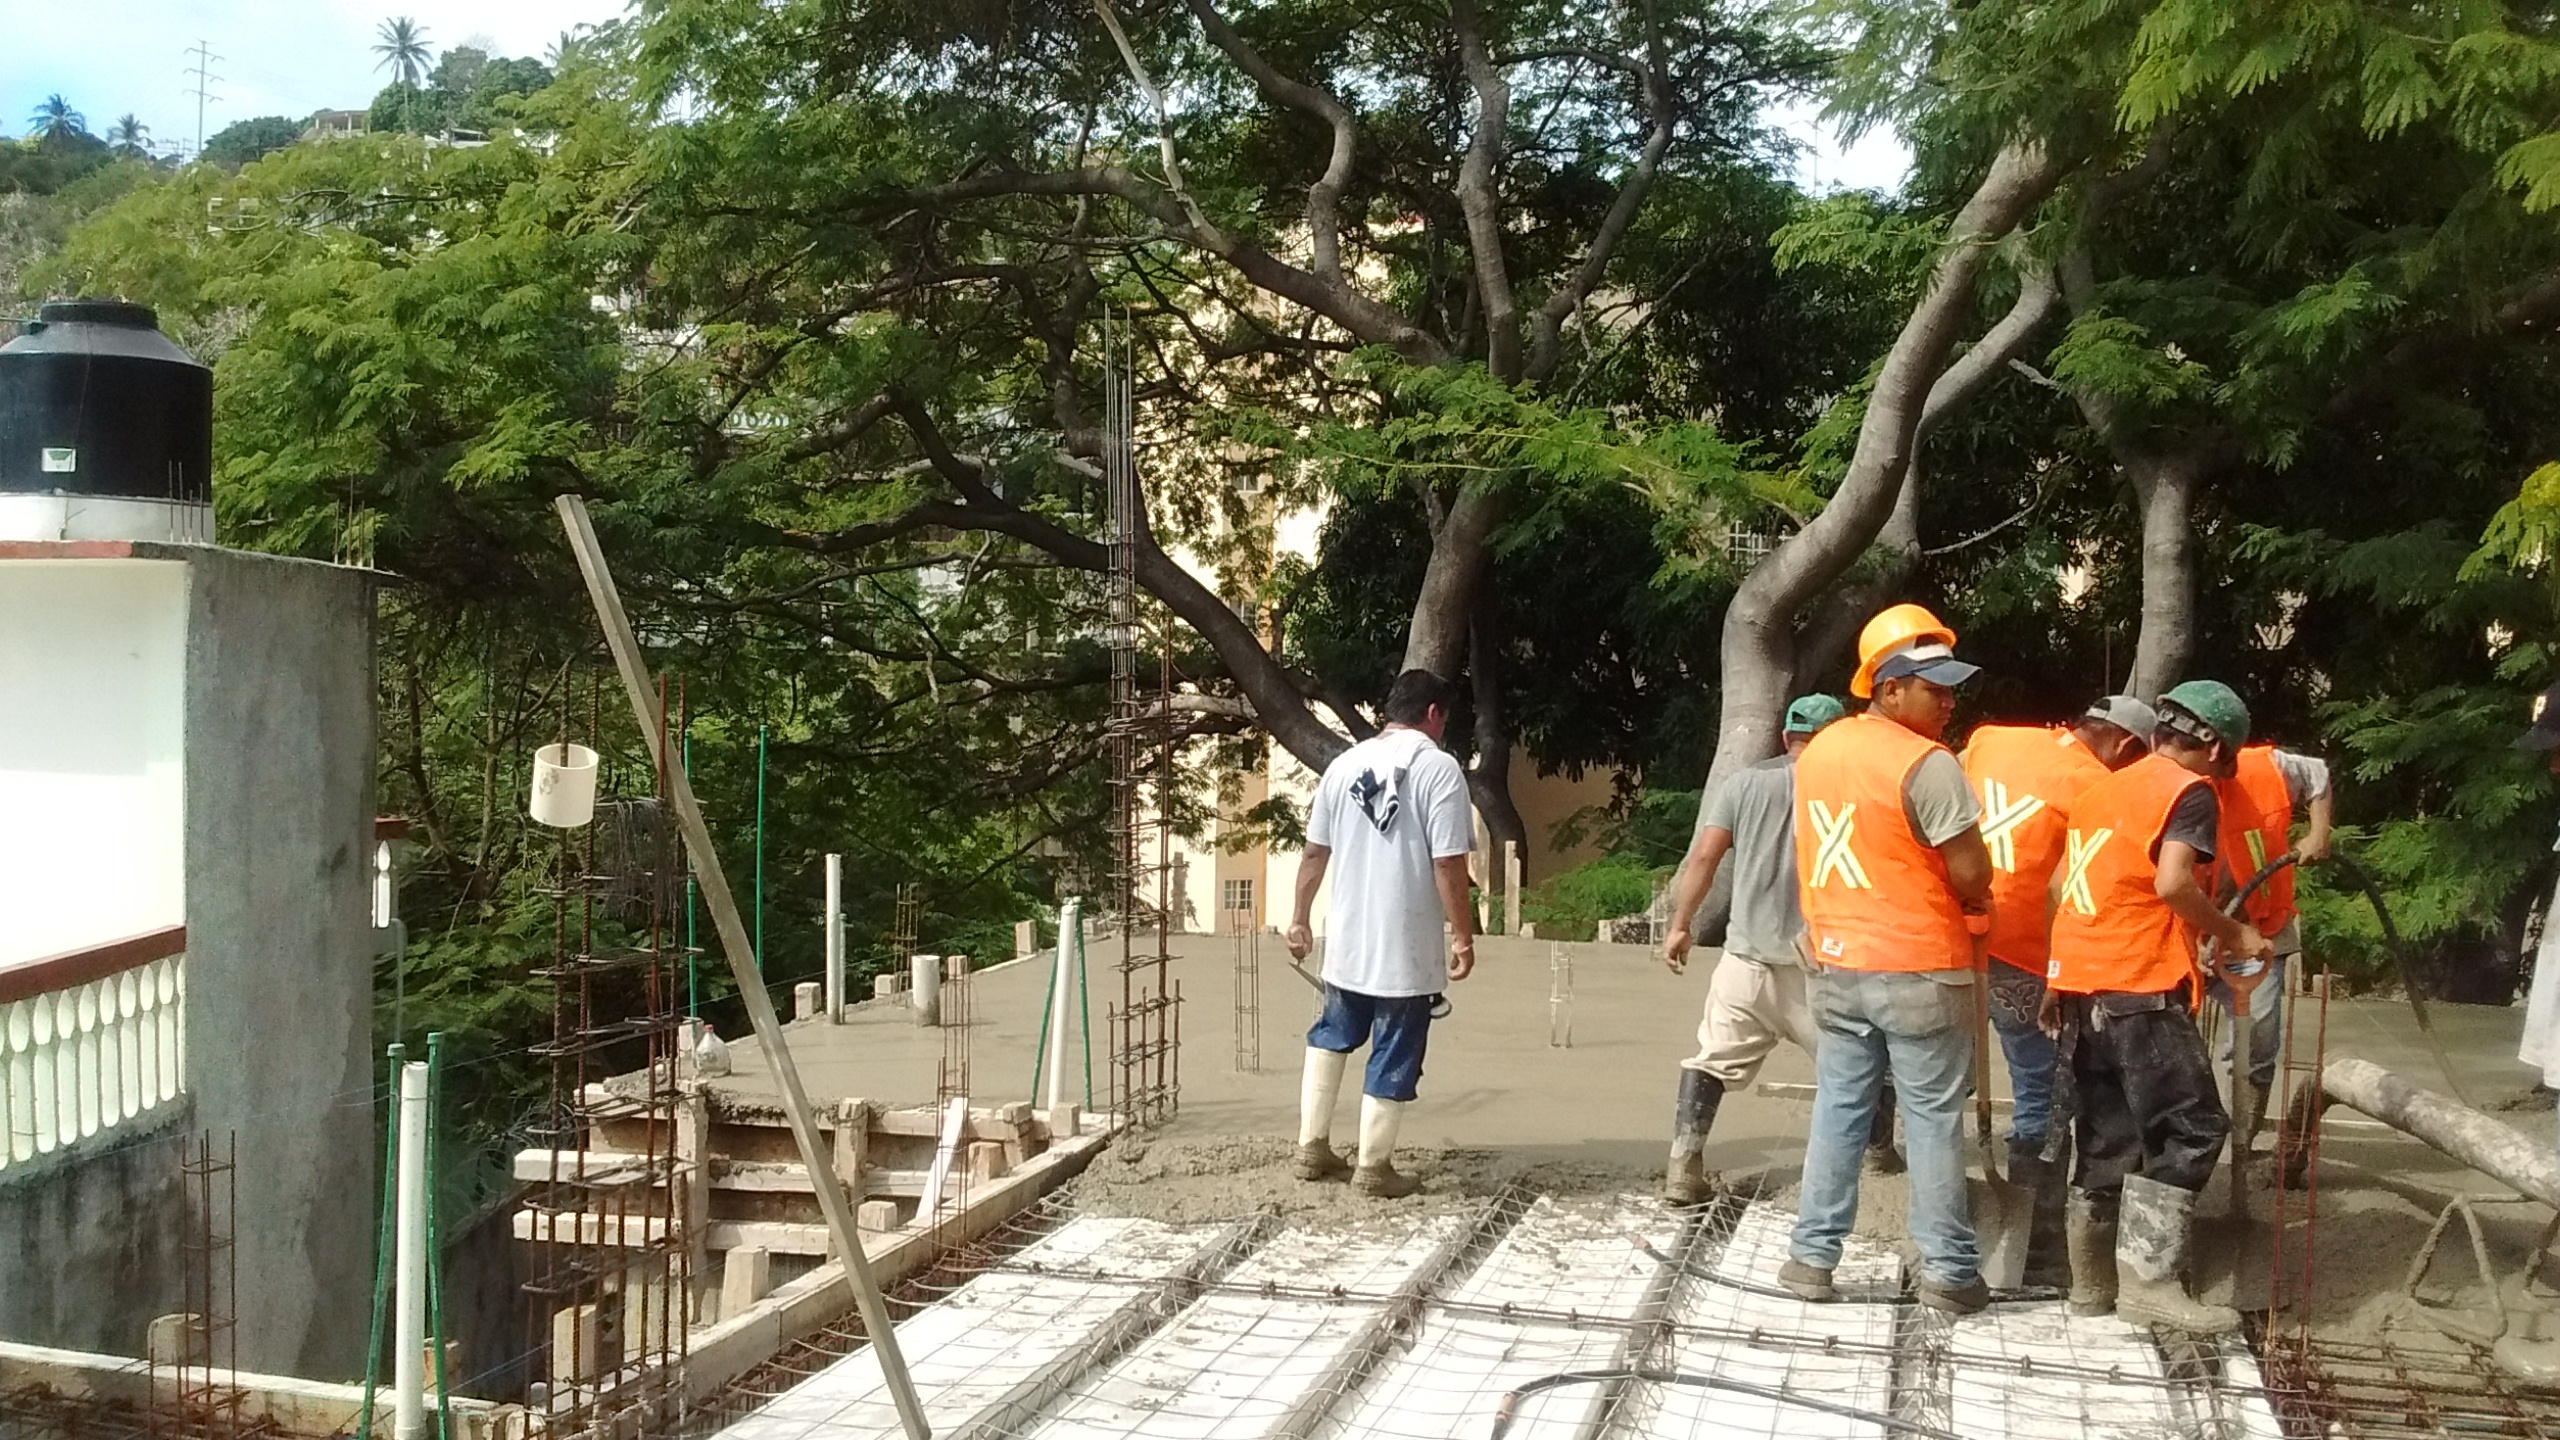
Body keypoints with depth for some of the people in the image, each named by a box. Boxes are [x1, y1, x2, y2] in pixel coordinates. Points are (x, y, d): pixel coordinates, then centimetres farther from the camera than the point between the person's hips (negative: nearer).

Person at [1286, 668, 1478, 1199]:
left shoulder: (1344, 764, 5)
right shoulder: (1439, 767, -12)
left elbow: (1314, 853, 10)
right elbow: (1448, 866, -17)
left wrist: (1299, 918, 20)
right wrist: (1463, 937, -8)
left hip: (1346, 941, 6)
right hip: (1408, 947, -5)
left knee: (1331, 1036, 24)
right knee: (1394, 1055, 6)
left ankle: (1312, 1148, 25)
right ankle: (1374, 1168, 14)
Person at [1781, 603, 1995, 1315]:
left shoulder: (1816, 752, 7)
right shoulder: (1927, 764, -17)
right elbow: (1972, 874, -16)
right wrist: (1975, 906, 5)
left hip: (1838, 965, 6)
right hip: (1919, 970, -6)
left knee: (1837, 1111, 12)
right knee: (1933, 1121, 3)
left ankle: (1812, 1256, 15)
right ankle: (1948, 1270, 10)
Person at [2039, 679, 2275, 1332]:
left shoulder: (2105, 788, 20)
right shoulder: (2190, 791, -4)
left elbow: (2061, 885, 21)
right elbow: (2171, 884, -20)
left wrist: (2056, 981, 27)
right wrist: (2232, 934, -5)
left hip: (2078, 983, 8)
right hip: (2140, 989, -8)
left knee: (2106, 1134, 12)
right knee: (2189, 1129, -4)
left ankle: (2093, 1280, 15)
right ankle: (2150, 1278, -11)